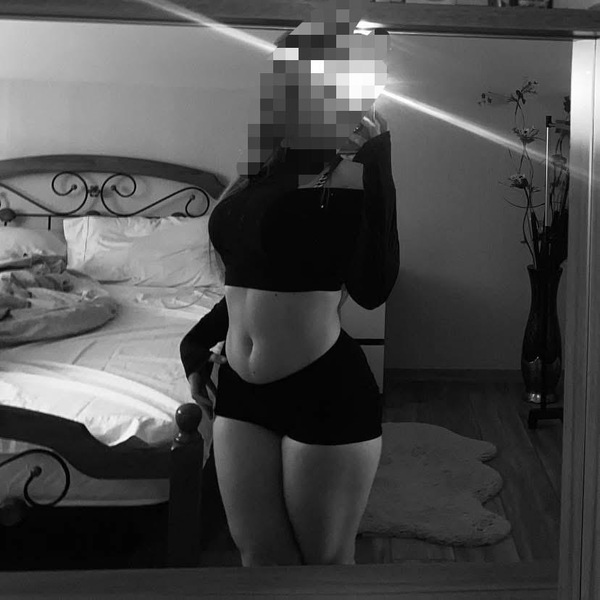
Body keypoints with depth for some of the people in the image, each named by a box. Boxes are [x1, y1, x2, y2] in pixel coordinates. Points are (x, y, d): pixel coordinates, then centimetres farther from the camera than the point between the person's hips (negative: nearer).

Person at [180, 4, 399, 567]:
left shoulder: (345, 176, -10)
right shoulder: (254, 177, 9)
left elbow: (371, 288, -22)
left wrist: (376, 161, -21)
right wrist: (197, 343, 22)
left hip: (327, 392, -6)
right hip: (241, 393, 6)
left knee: (326, 560, 9)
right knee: (258, 554, 13)